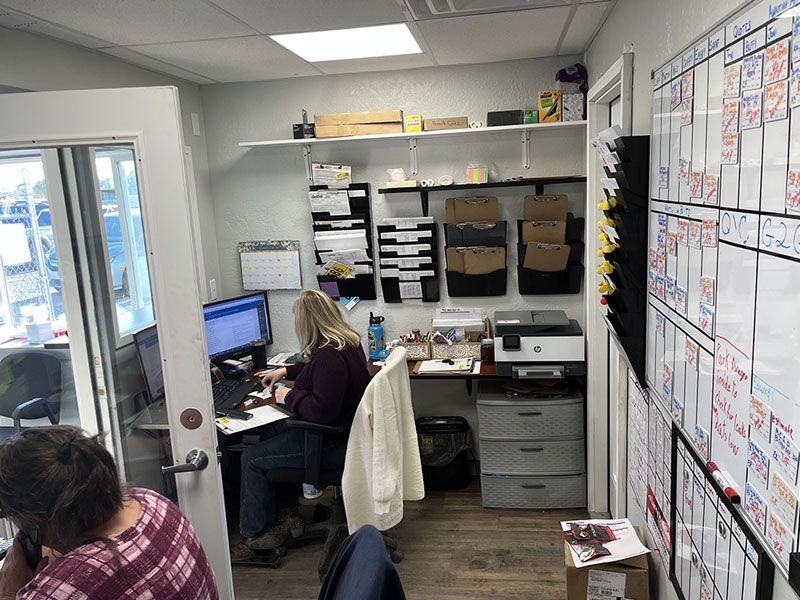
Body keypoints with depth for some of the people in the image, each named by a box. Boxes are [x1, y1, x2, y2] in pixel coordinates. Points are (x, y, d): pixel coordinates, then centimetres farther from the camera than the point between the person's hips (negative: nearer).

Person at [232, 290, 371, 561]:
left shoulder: (330, 355, -29)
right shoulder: (347, 341, 4)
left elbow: (322, 409, -33)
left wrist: (288, 397, -17)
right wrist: (286, 371, 28)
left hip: (335, 445, -11)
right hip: (346, 429, 11)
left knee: (252, 459, -1)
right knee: (270, 432, 21)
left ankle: (255, 534, 18)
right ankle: (287, 515, 24)